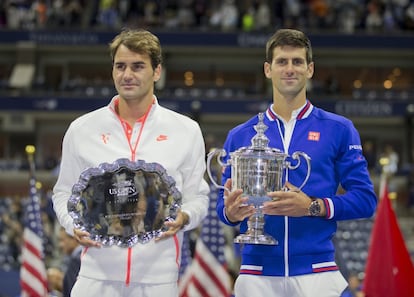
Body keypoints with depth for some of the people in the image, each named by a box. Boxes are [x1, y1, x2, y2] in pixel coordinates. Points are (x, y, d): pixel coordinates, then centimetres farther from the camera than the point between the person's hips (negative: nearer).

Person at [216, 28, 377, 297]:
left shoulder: (339, 129, 4)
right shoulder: (240, 136, 10)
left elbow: (365, 199, -1)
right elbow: (225, 205, 11)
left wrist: (313, 206, -16)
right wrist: (231, 212, -12)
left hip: (317, 273, -1)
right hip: (257, 273, 2)